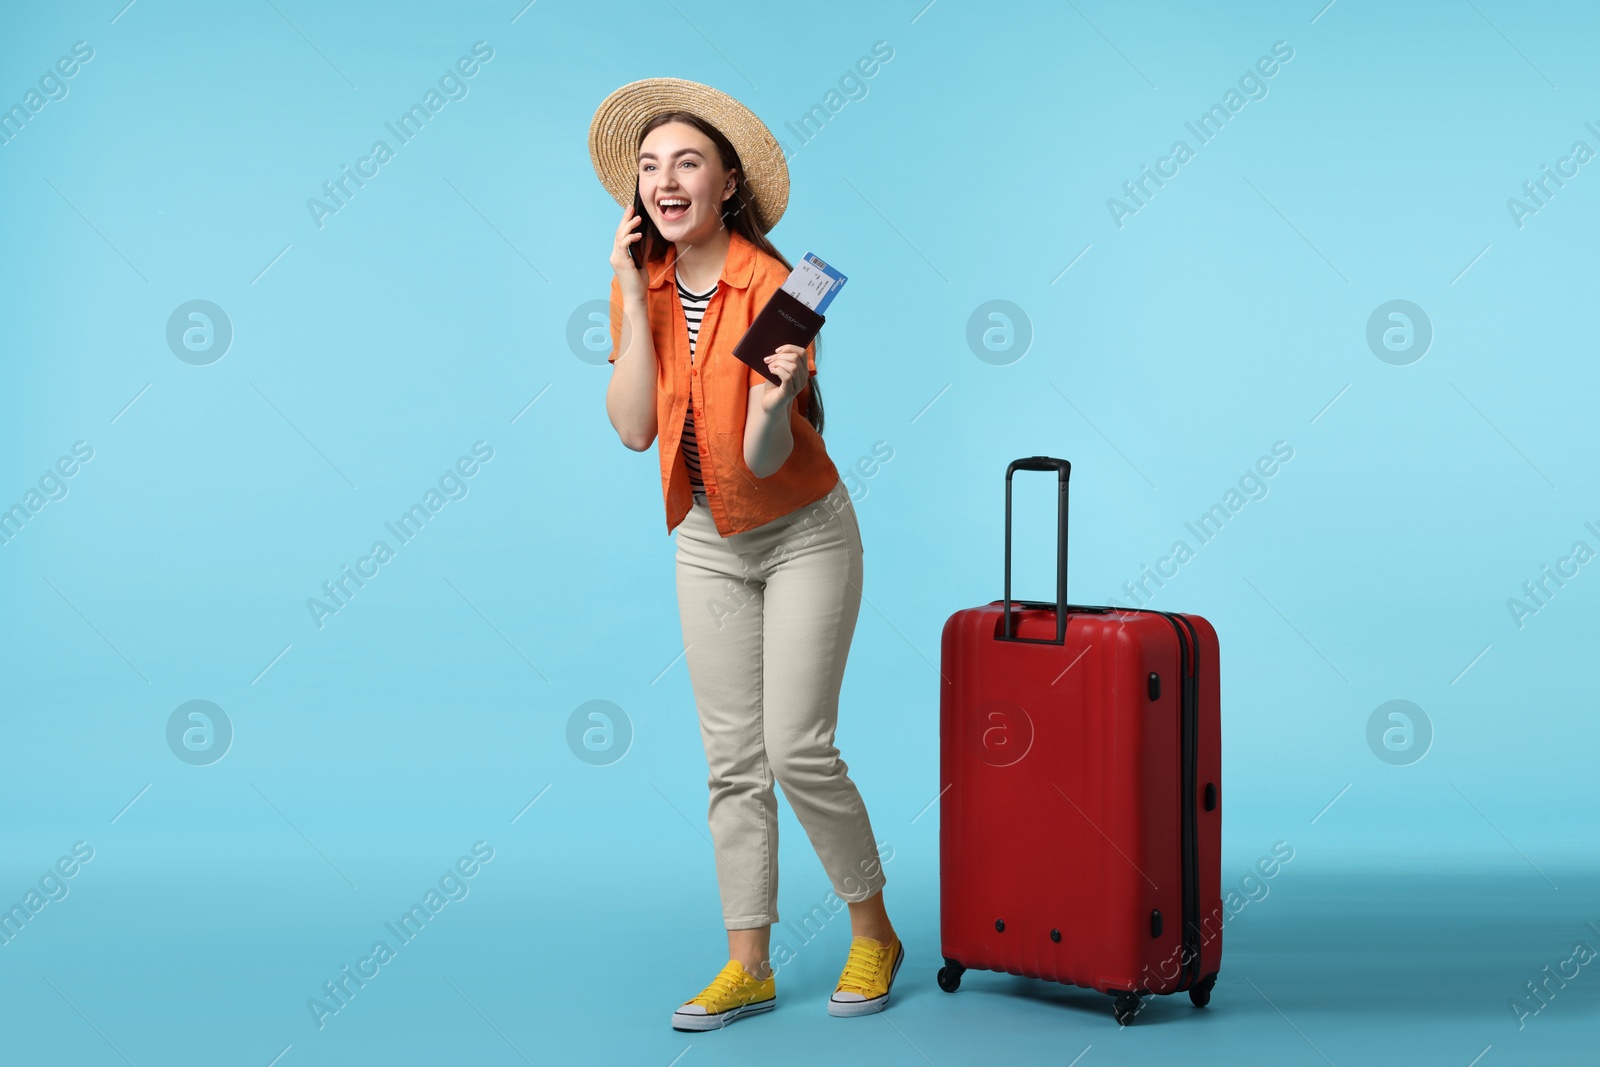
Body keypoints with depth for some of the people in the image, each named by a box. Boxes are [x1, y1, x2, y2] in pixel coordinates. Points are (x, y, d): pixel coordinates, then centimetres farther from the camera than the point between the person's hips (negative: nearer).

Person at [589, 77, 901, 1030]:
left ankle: (874, 931, 15)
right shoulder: (640, 285, -2)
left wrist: (777, 401, -43)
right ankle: (749, 965, 16)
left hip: (804, 534, -5)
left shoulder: (772, 286, -19)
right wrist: (635, 298, -16)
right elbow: (633, 427, -13)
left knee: (798, 748, -7)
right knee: (733, 760, 6)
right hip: (707, 544, 5)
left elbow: (765, 459, -22)